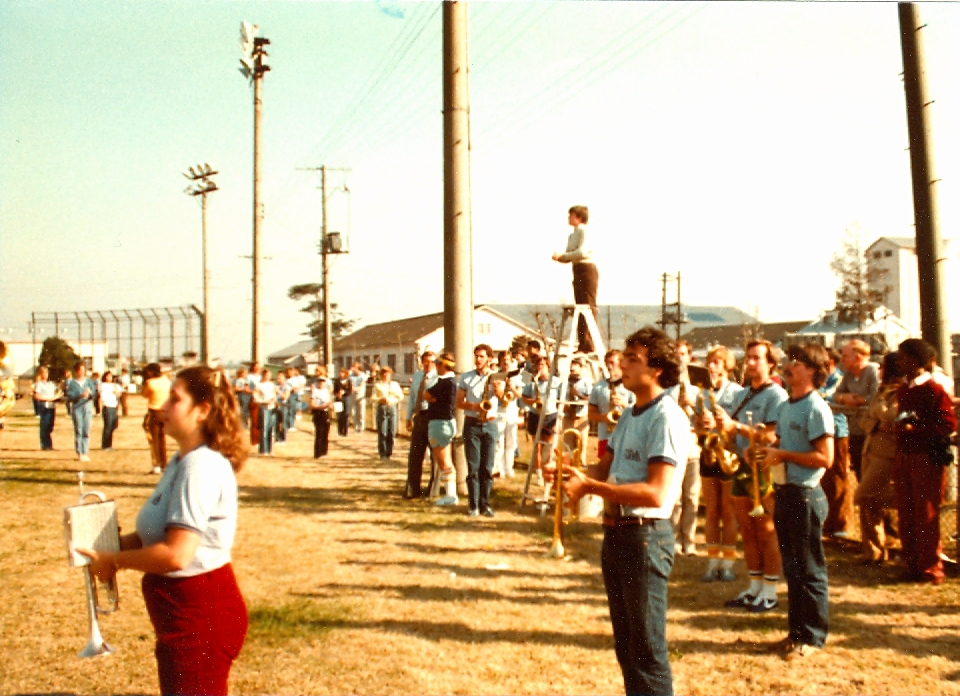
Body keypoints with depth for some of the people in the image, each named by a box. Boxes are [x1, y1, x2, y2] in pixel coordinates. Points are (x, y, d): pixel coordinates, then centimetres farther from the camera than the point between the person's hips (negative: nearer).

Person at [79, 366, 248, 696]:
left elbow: (176, 554, -27)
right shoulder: (182, 460, 11)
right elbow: (160, 532, 18)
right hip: (187, 610, 11)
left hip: (200, 613, -11)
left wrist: (114, 560, -13)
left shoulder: (201, 467, -23)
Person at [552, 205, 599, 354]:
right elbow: (570, 256, 16)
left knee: (589, 306, -9)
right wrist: (559, 258, -4)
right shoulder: (572, 235, 18)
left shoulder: (584, 231, -8)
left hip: (587, 269, -9)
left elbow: (583, 252, -20)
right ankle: (583, 345, 11)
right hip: (578, 270, 9)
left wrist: (562, 256, -14)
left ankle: (591, 345, -9)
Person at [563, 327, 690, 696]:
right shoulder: (629, 415, 12)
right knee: (625, 644, 20)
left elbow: (656, 493, -25)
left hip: (645, 536, -9)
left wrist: (591, 486, -26)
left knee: (647, 649, 1)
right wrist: (581, 477, -8)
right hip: (615, 532, 9)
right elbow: (606, 466, 14)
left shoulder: (666, 418, -17)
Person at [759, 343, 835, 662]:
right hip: (783, 492, 9)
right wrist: (766, 450, 3)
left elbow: (824, 458, -19)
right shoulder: (785, 407, 13)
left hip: (805, 495, -8)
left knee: (808, 569, 2)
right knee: (791, 567, 15)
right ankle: (797, 630, 25)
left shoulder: (816, 408, -14)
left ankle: (812, 636, 13)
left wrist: (782, 455, -17)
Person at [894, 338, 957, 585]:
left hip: (927, 459, -7)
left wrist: (915, 429, -21)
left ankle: (930, 569, 10)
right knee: (906, 516, 11)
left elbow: (948, 424, -15)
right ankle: (912, 565, 21)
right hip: (904, 458, 7)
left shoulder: (934, 389, -11)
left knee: (926, 516, 0)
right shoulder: (903, 390, 12)